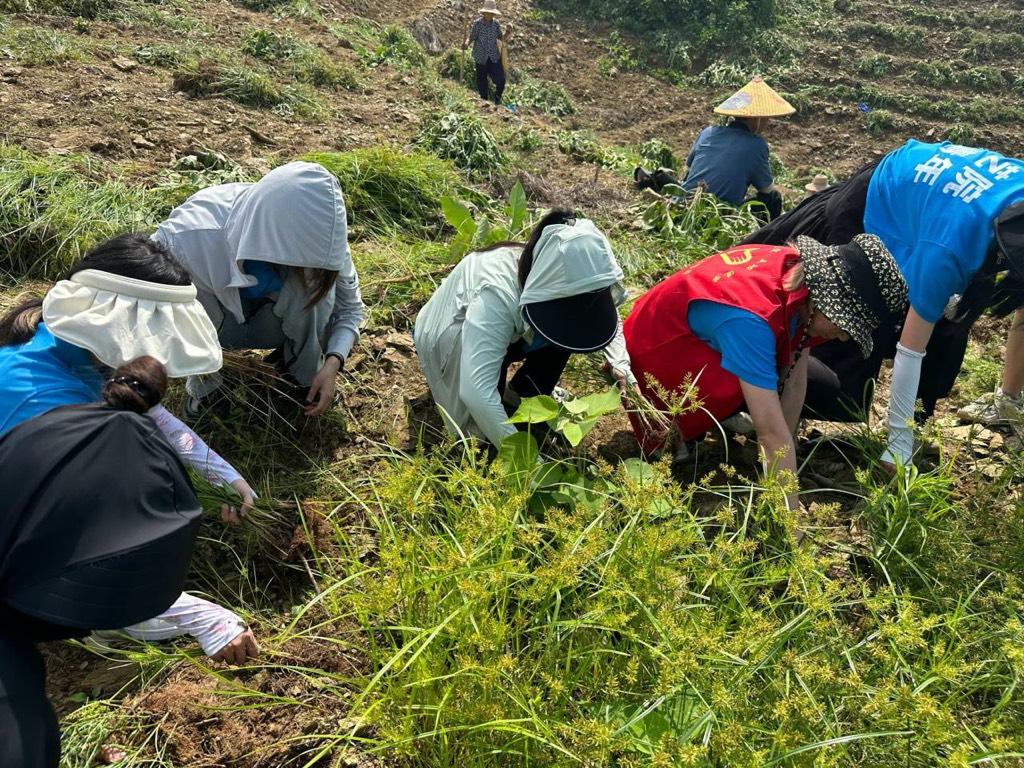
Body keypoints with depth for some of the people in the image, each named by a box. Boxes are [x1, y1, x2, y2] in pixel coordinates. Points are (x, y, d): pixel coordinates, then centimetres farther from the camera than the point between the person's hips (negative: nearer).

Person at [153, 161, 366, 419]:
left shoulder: (317, 236, -30)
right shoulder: (189, 233, -39)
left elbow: (351, 307, -15)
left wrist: (333, 363, -32)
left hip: (274, 322, 1)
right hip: (214, 323, -1)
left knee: (319, 286, -30)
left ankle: (306, 371, -3)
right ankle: (205, 381, -2)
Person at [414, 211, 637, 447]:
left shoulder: (554, 276, -23)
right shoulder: (498, 294, -44)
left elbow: (607, 317, -2)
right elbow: (475, 391, -49)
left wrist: (621, 365, -18)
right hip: (445, 337, -5)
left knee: (564, 331, -17)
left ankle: (522, 393, 5)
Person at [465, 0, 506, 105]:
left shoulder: (496, 23, 0)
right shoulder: (477, 23, -10)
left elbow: (500, 37, 7)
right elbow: (471, 36, -11)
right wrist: (466, 43, -31)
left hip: (494, 57, 2)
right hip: (481, 57, -2)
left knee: (500, 79, -5)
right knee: (482, 81, 6)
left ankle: (497, 99, 22)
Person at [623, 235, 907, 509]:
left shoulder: (801, 270, -16)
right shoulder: (751, 316, -40)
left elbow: (794, 381, -11)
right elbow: (772, 432, -40)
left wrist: (780, 464, -10)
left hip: (710, 343, 7)